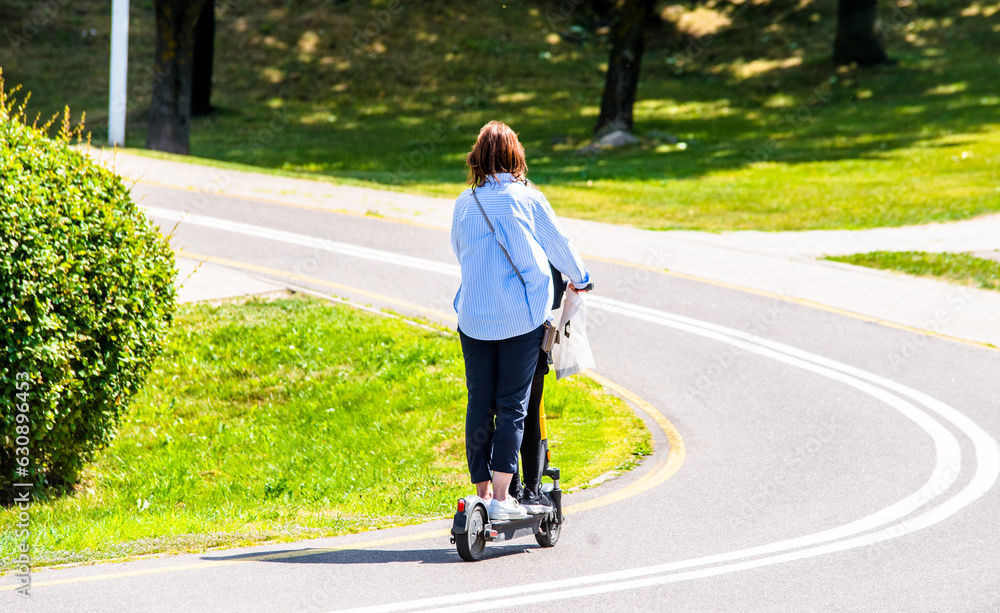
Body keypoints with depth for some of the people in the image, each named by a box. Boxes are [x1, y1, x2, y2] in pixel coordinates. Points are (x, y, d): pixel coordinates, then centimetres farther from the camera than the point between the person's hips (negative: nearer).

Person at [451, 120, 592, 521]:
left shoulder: (464, 203, 3)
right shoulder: (528, 199, -4)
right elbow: (558, 244, 9)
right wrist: (578, 278, 30)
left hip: (474, 318, 2)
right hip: (522, 318, -2)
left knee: (479, 404, 8)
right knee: (512, 405, 0)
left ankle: (482, 491, 11)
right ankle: (501, 498, -5)